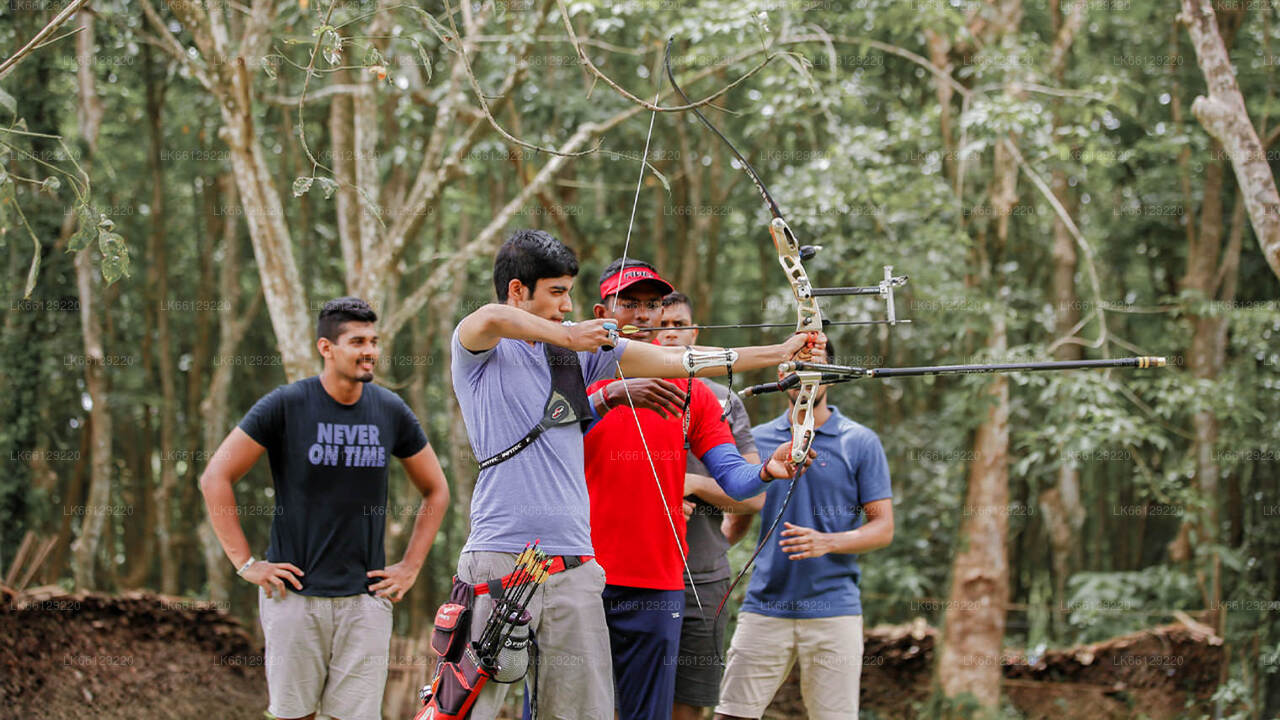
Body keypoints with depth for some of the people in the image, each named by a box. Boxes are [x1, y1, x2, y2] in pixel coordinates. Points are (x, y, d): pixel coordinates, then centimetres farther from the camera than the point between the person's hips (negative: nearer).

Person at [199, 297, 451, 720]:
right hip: (294, 592, -2)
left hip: (365, 595, 2)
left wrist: (411, 568, 9)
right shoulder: (286, 406, -5)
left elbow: (436, 491, 17)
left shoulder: (391, 411, 5)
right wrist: (245, 563, -6)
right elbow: (215, 479, -3)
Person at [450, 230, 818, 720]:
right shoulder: (478, 348, 1)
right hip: (499, 562, -5)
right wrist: (568, 337, -14)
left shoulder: (582, 349, 15)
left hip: (575, 565, 5)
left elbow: (672, 360, 14)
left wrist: (779, 353, 10)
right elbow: (491, 319, -23)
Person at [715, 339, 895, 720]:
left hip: (833, 609, -2)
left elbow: (883, 528, 0)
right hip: (764, 606, 2)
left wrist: (825, 542, -17)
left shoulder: (860, 443, 3)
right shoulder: (757, 440, 12)